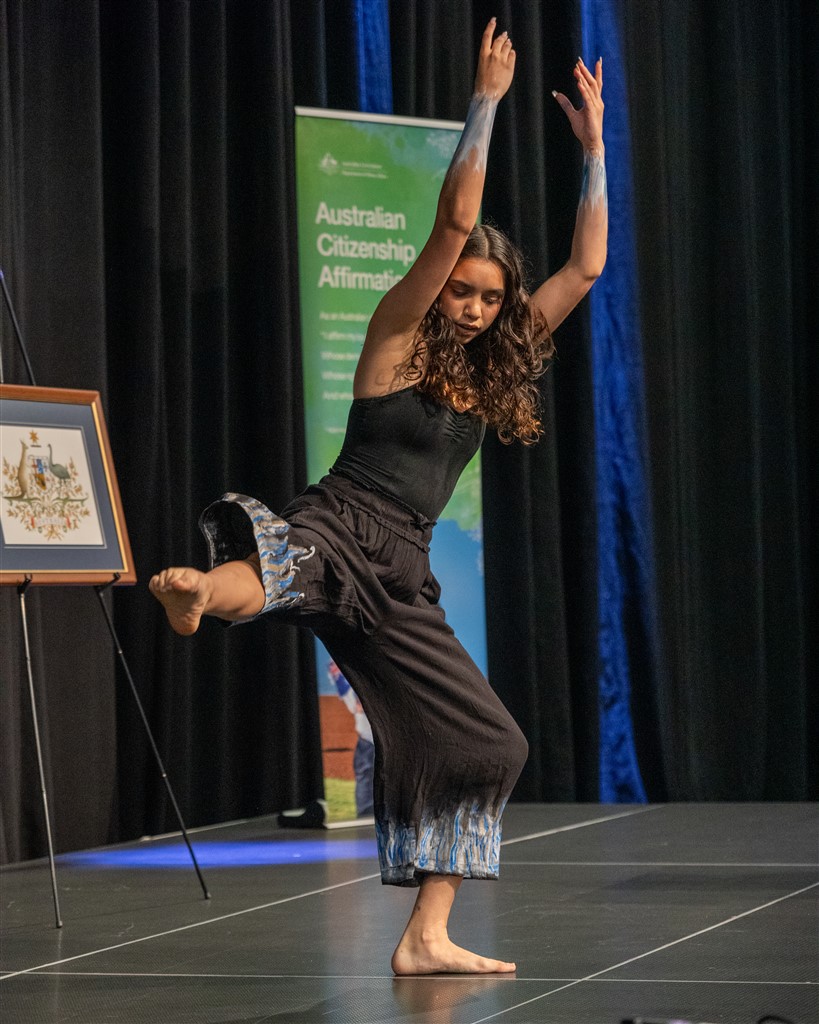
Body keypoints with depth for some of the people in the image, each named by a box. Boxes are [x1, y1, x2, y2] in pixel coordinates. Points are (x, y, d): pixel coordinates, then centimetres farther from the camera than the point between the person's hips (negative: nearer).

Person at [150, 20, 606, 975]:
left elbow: (586, 265, 17)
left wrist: (592, 145, 15)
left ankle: (425, 939, 11)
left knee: (482, 743, 6)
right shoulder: (399, 338, -1)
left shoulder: (496, 362, 15)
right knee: (290, 558, -43)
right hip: (337, 529, -7)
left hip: (399, 576, 7)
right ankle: (198, 591, -80)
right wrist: (487, 98, -12)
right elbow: (454, 220, -13)